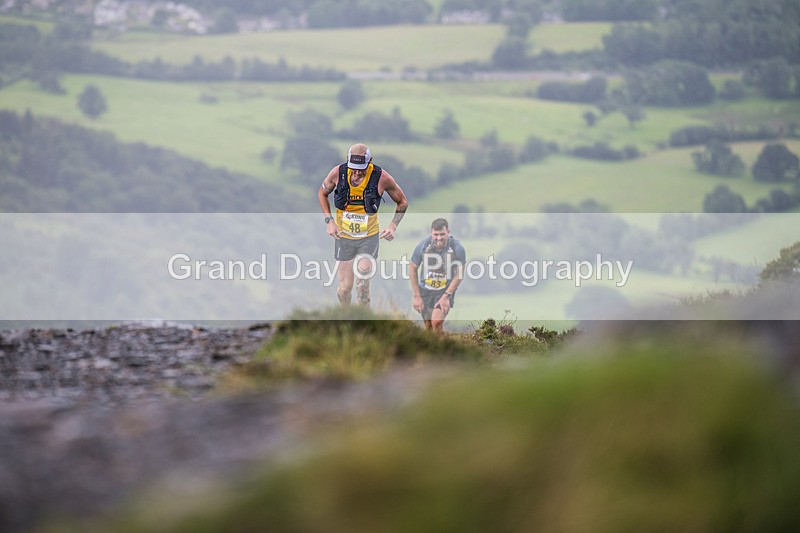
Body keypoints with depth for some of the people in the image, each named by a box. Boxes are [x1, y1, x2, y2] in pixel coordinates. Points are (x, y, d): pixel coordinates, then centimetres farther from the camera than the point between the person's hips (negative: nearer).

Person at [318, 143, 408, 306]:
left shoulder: (382, 178, -17)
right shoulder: (338, 173, -14)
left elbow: (402, 202, 1)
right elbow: (322, 194, 8)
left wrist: (392, 226, -12)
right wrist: (329, 221, -4)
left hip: (369, 237, -1)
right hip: (343, 236, 1)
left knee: (362, 286, -10)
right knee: (344, 289, 4)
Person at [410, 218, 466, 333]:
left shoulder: (458, 248, -20)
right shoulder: (423, 245, -16)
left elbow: (459, 275, -9)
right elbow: (412, 269, -3)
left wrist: (446, 296, -15)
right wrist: (417, 296, -4)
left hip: (446, 290, -2)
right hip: (425, 289, 2)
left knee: (437, 321, -21)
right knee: (428, 326, 9)